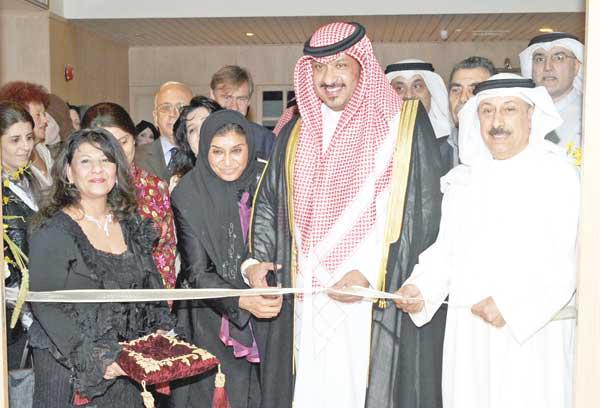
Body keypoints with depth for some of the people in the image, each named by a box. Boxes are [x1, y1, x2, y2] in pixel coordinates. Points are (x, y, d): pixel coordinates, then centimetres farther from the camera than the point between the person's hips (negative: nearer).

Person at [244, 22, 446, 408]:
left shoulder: (404, 121, -2)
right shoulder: (297, 131, 12)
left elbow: (424, 211, -7)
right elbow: (269, 203, 16)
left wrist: (371, 274, -14)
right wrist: (255, 261, 2)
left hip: (379, 301, -4)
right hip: (307, 299, 4)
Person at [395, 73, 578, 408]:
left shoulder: (557, 173, -3)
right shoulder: (463, 179, 14)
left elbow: (569, 258, -12)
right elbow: (446, 249, 13)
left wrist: (513, 305, -20)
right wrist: (420, 288, -4)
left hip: (533, 333, -4)